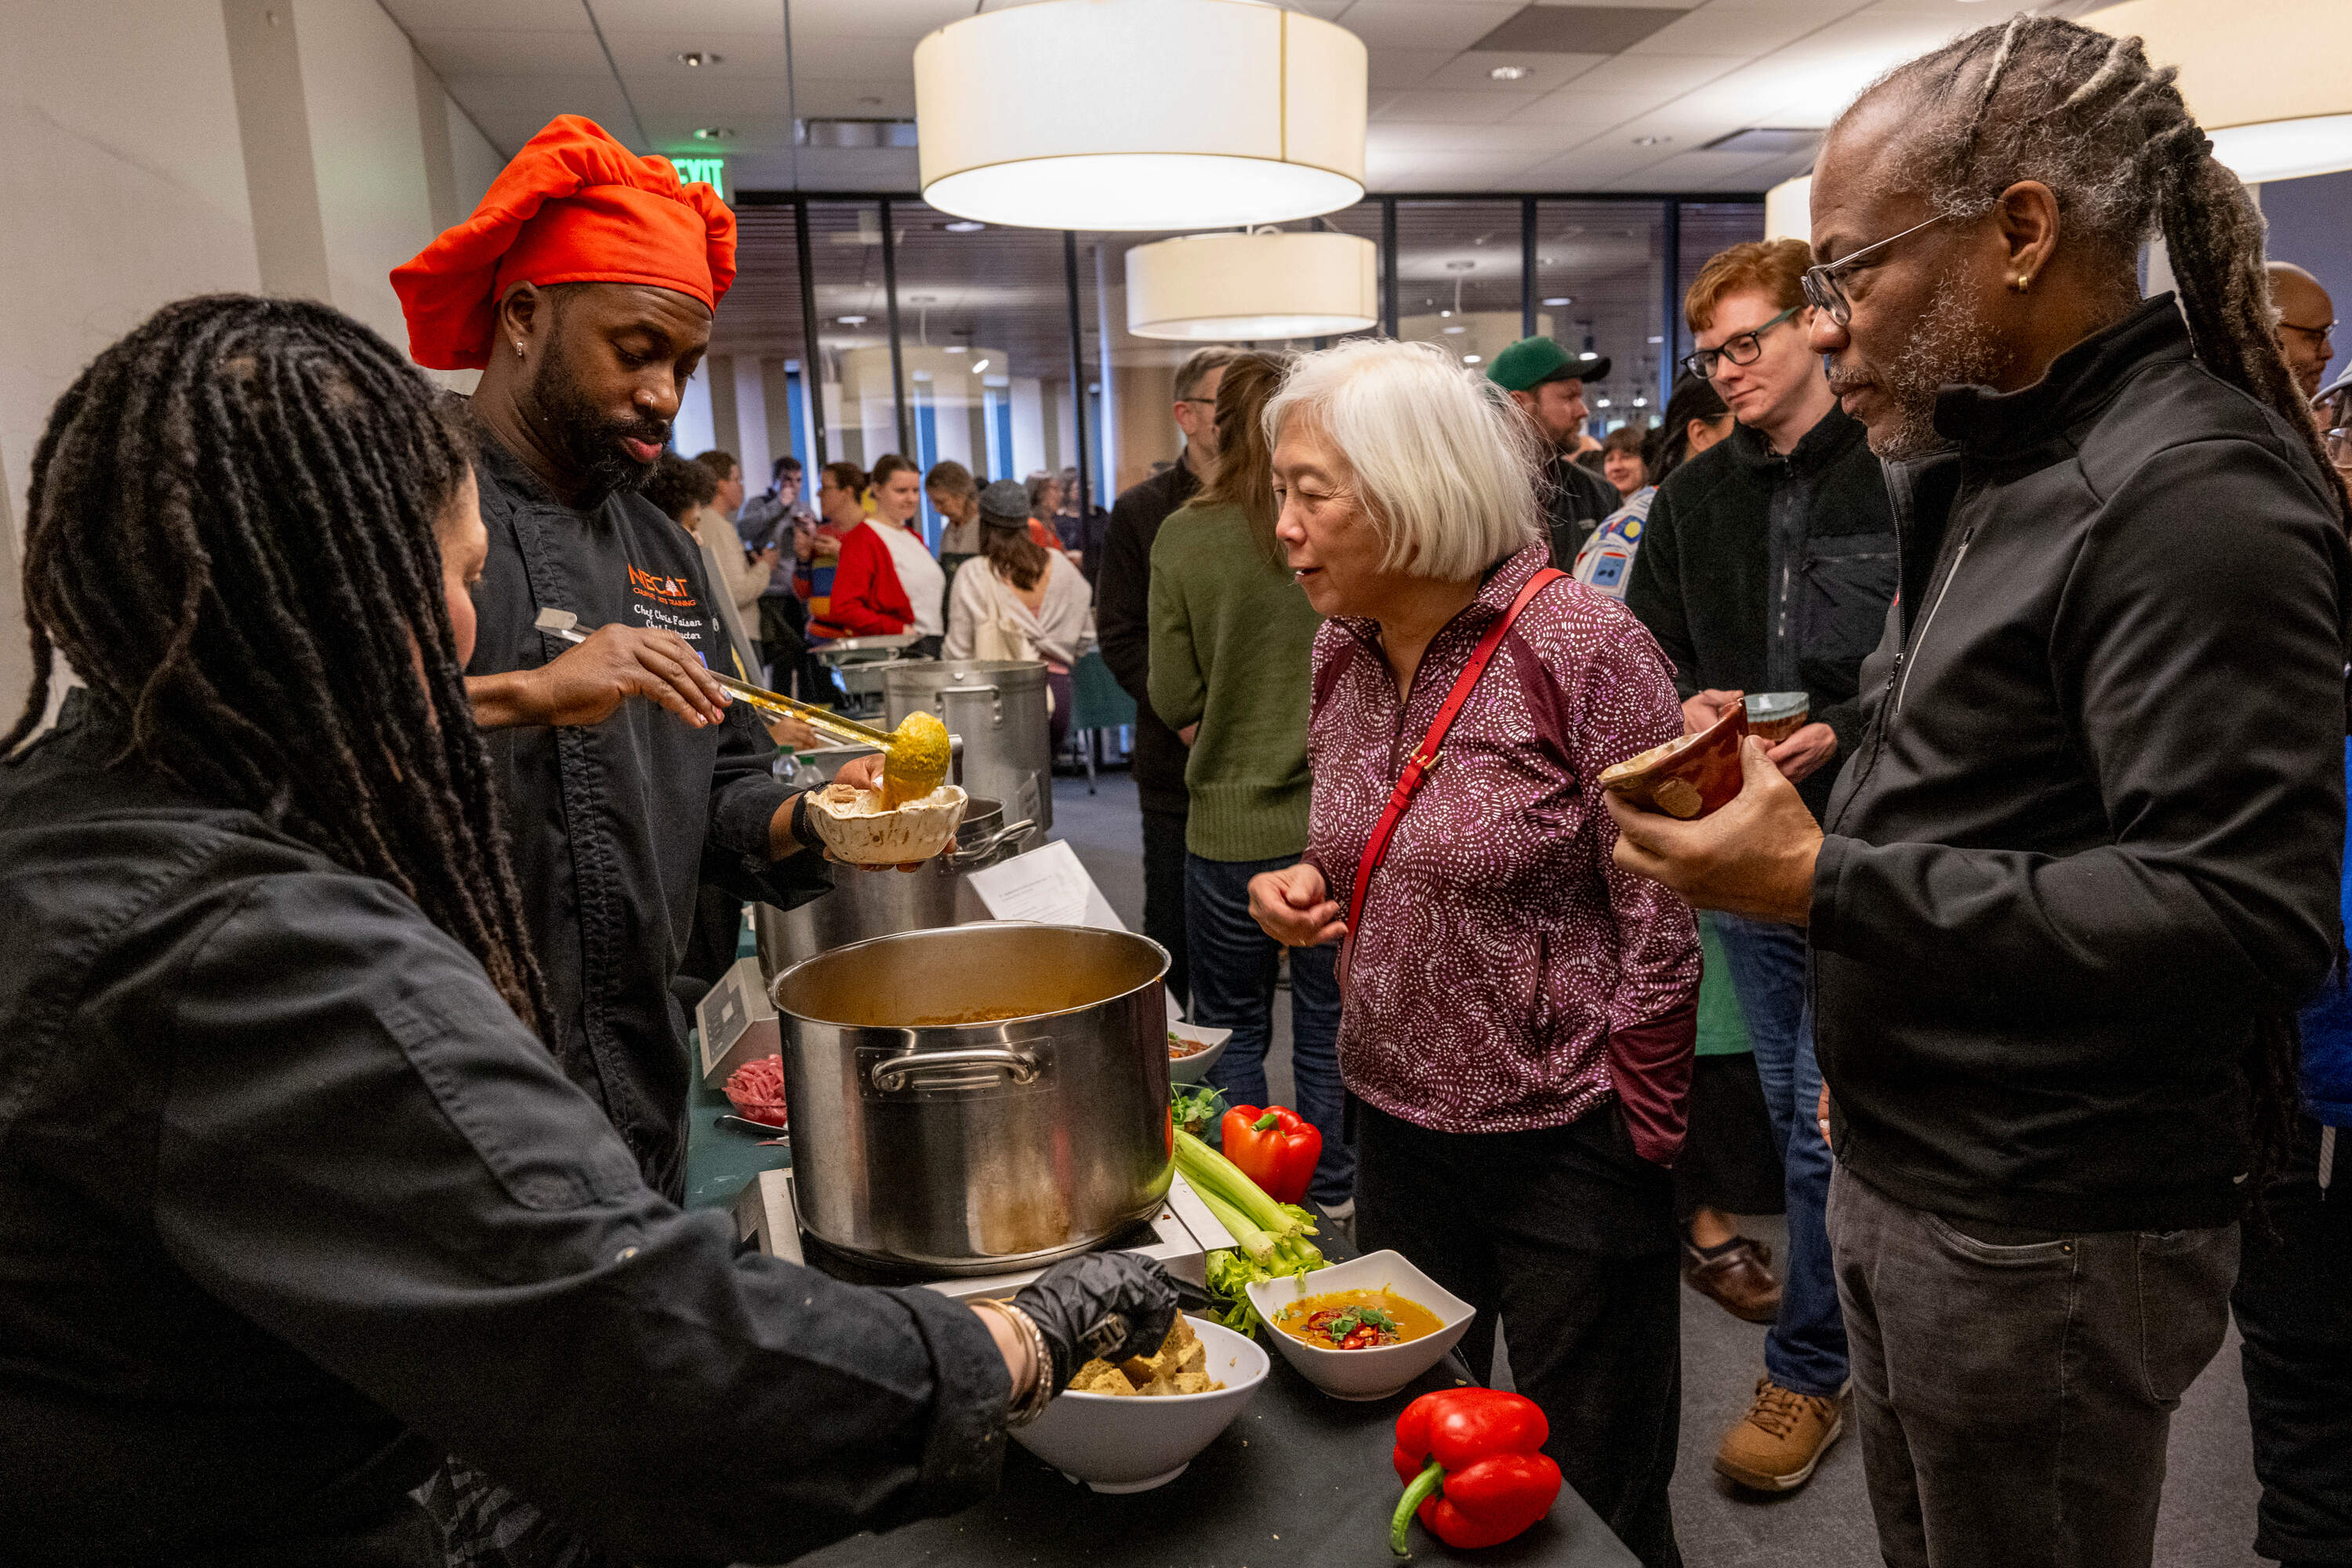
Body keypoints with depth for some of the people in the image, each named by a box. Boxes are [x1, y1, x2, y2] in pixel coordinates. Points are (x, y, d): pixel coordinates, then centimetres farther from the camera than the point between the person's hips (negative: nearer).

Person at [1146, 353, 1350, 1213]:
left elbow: (1174, 697, -4)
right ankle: (1333, 1196, 31)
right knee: (1330, 1023, 16)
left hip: (1227, 824, -1)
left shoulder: (1183, 537, -8)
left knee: (1232, 1029, 15)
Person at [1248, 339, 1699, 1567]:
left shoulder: (1583, 650, -19)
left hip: (1565, 1146, -6)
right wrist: (1310, 886, -4)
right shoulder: (1342, 649, 2)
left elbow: (1658, 929, -15)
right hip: (1398, 1127, 7)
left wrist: (1638, 1151, -13)